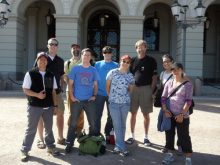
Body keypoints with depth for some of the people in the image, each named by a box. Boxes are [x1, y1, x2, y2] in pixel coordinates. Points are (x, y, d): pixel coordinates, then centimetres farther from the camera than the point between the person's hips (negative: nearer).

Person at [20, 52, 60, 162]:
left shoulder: (51, 75, 9)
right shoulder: (30, 74, -2)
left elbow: (53, 92, 10)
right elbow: (25, 89, -4)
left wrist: (55, 106, 7)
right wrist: (37, 95, -19)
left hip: (48, 107, 4)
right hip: (34, 107, -3)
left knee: (49, 128, 13)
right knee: (31, 129, 3)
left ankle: (51, 147, 29)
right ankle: (24, 150, 16)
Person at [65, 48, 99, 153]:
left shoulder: (94, 70, 8)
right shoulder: (75, 69, 2)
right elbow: (70, 83, 3)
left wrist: (94, 95, -1)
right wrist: (72, 96, -6)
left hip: (90, 101, 2)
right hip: (77, 100, -2)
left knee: (93, 123, 6)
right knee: (73, 123, 4)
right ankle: (69, 144, 16)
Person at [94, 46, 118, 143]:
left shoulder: (116, 65, 5)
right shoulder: (97, 64, 5)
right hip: (99, 93, 0)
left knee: (111, 116, 8)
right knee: (97, 115, 2)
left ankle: (108, 135, 22)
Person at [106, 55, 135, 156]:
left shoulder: (130, 76, 3)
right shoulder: (112, 72, -2)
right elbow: (107, 86, 6)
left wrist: (125, 97, 13)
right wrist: (111, 96, 10)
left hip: (125, 103, 2)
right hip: (114, 103, -2)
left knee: (122, 124, 7)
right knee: (117, 125, -3)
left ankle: (118, 146, 19)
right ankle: (122, 147, 5)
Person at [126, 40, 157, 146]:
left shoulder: (151, 61, 2)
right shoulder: (133, 60, 11)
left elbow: (154, 77, 0)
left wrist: (151, 91, -8)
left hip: (146, 88, -2)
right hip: (134, 88, 3)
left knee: (146, 114, 5)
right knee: (133, 113, 7)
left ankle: (146, 137, 16)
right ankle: (132, 135, 19)